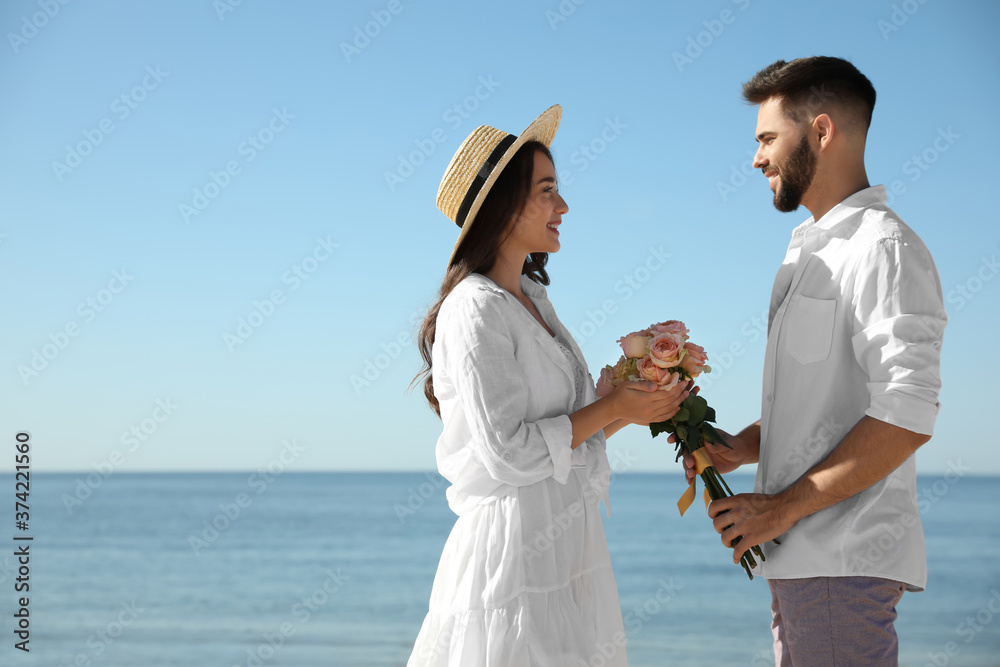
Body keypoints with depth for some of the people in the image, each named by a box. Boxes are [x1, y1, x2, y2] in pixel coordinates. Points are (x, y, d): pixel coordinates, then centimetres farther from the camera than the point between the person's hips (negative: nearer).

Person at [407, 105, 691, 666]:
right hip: (514, 550, -8)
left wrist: (640, 404, 4)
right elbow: (508, 452, -20)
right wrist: (612, 409, -11)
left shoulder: (532, 298, 14)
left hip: (563, 550, 9)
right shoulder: (475, 310, -14)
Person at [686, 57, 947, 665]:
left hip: (846, 559, -9)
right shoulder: (813, 253, 20)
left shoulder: (885, 249, -11)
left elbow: (905, 419, -20)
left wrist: (780, 509, -17)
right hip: (804, 555, 9)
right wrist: (740, 449, 7)